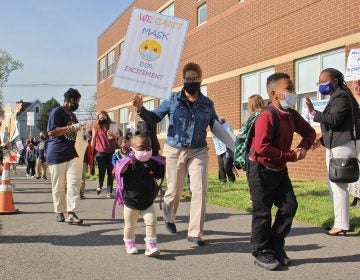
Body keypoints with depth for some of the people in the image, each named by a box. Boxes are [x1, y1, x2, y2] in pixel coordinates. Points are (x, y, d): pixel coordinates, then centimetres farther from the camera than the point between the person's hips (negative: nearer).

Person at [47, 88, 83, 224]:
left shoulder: (72, 115, 21)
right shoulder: (57, 112, -5)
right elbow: (51, 132, -16)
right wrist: (71, 127, -19)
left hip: (73, 154, 6)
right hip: (57, 155, -6)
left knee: (74, 183, -8)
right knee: (58, 186, 3)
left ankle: (71, 213, -11)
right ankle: (60, 212, 16)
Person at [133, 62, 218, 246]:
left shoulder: (207, 103, 5)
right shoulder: (173, 100, -2)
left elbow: (216, 126, 12)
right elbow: (155, 117, 1)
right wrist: (141, 110, -16)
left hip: (199, 152, 2)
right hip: (174, 151, -1)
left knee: (200, 191, -7)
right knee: (174, 190, 11)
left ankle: (195, 233, 4)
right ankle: (169, 218, 42)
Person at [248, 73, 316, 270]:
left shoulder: (292, 115, 4)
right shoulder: (267, 116, -22)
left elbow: (309, 131, 17)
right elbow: (261, 147, -31)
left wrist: (303, 147, -5)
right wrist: (291, 156, -23)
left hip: (280, 169, 8)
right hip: (261, 169, -8)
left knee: (290, 206, 7)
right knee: (263, 212, 1)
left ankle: (276, 245, 22)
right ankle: (261, 251, 16)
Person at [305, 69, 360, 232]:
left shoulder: (341, 96, -11)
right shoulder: (336, 97, 20)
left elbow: (334, 119, -24)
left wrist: (313, 112, -20)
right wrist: (323, 140, 16)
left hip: (341, 147, -11)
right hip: (336, 146, 11)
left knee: (338, 186, -9)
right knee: (335, 185, 12)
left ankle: (341, 225, -5)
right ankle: (340, 222, 18)